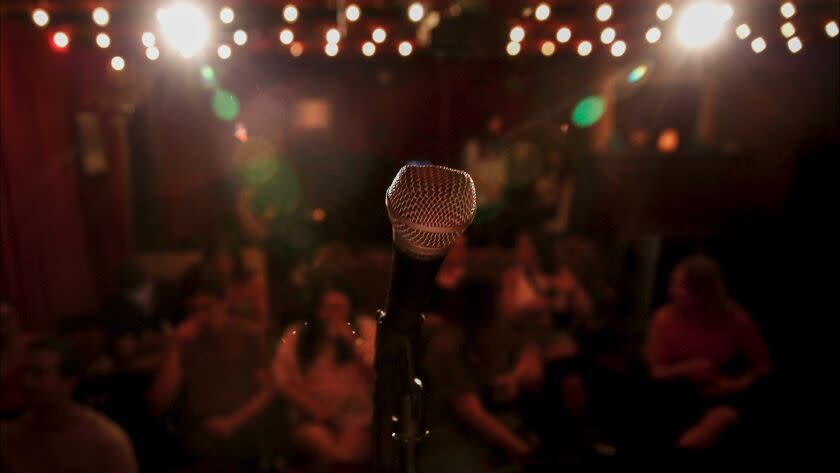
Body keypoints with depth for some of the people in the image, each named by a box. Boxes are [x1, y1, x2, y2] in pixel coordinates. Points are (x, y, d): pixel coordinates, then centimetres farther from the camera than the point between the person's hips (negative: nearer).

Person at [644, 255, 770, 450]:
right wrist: (684, 369, -23)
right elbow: (655, 370, -3)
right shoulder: (665, 318, -12)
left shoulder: (737, 320, -13)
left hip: (726, 396, 0)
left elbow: (763, 366, 0)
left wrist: (737, 385, -19)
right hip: (684, 398, 0)